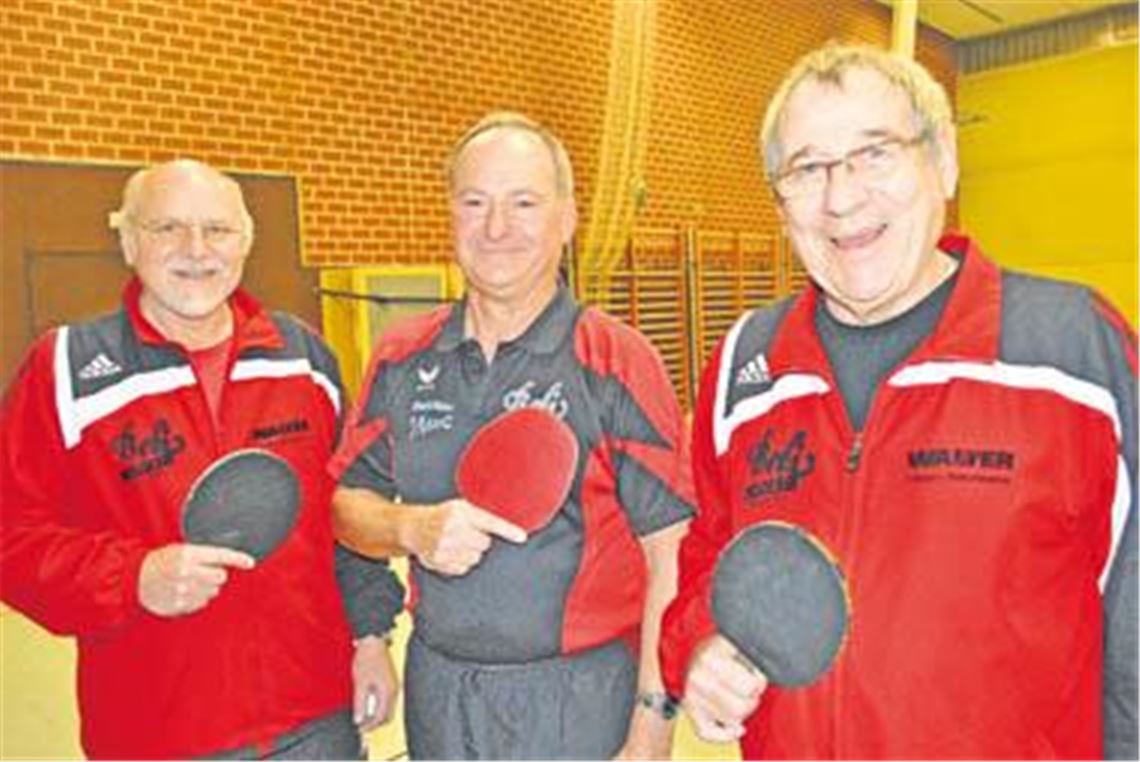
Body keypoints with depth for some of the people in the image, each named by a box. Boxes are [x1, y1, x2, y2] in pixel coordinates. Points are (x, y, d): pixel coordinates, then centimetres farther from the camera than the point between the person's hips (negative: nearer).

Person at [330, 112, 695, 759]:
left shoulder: (619, 362, -11)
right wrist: (412, 528, -15)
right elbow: (347, 503, 6)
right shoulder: (402, 360, 1)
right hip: (437, 690, 4)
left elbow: (669, 557, -11)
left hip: (581, 701, -3)